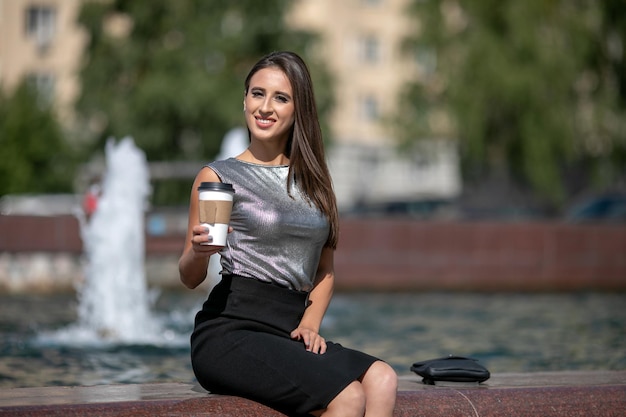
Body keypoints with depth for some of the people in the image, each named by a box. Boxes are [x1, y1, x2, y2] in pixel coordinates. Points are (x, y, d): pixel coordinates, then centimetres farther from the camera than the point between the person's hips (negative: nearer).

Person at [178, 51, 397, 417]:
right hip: (230, 330, -5)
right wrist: (199, 251, -18)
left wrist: (310, 323, 5)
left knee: (382, 379, -26)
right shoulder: (218, 177, 5)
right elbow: (189, 278, 5)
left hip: (290, 332, 5)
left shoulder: (313, 179, 19)